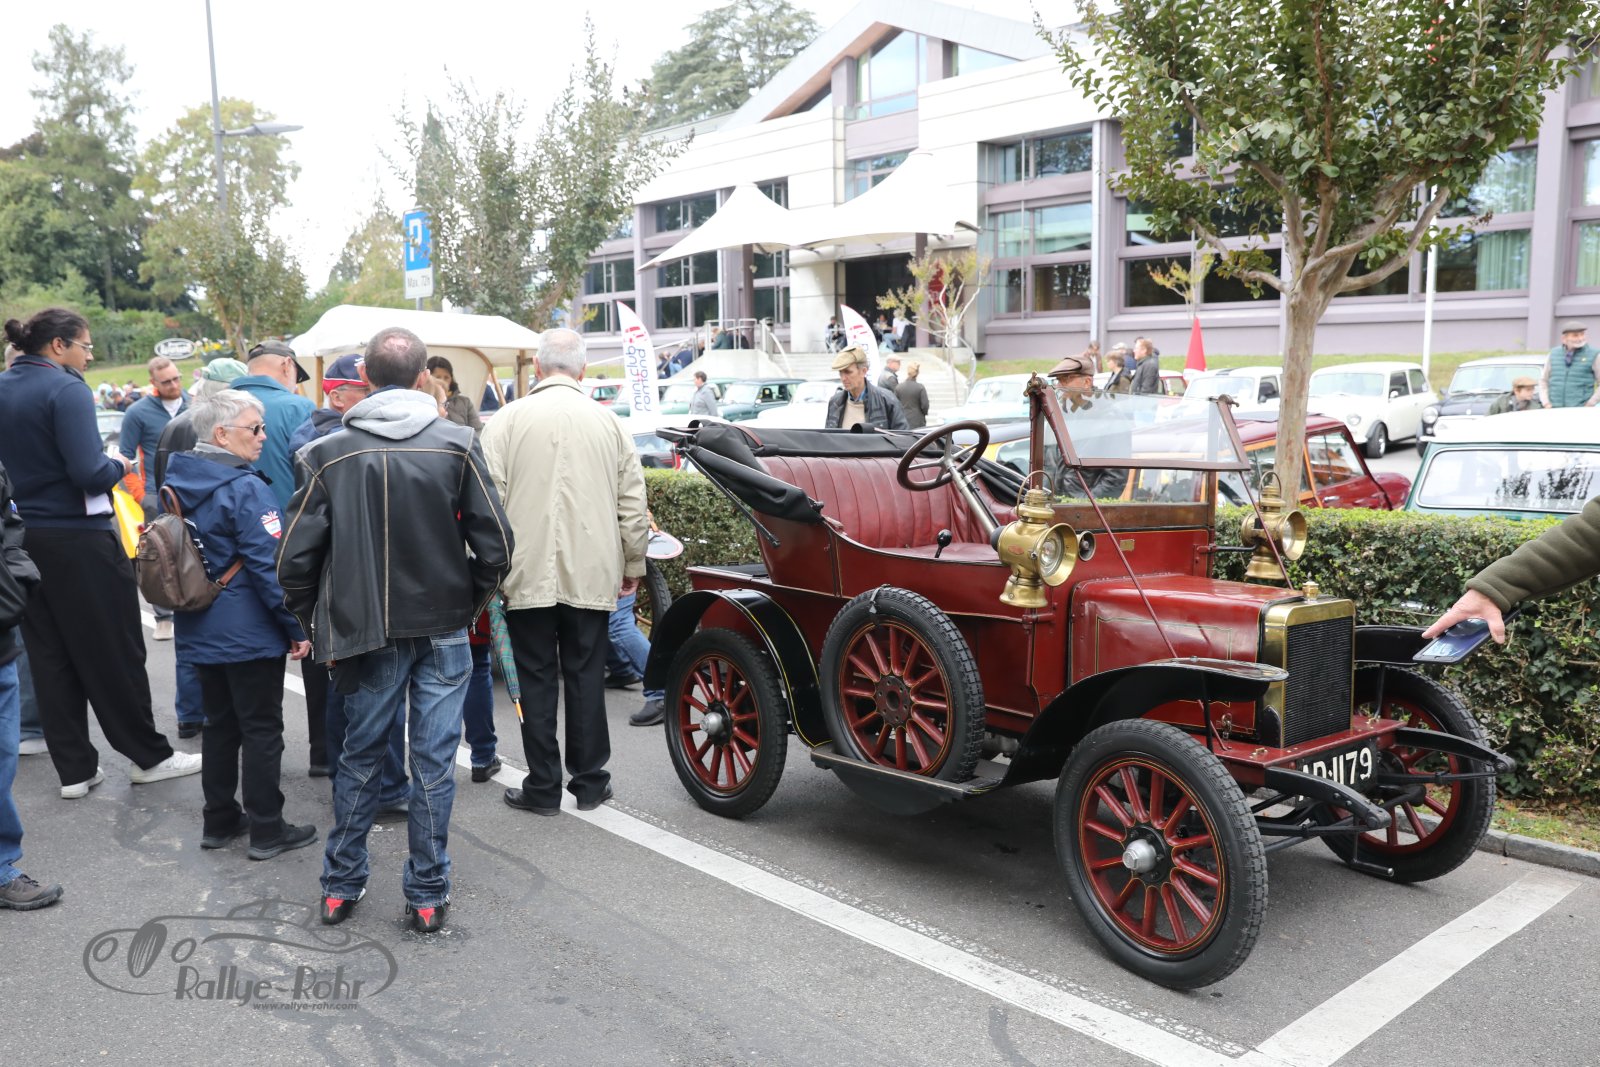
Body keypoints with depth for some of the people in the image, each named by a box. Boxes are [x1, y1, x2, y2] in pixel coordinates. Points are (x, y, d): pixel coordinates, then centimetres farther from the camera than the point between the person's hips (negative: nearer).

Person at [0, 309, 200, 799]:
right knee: (114, 652, 4)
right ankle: (149, 756, 15)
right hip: (77, 539, -7)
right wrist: (119, 465, -4)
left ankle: (74, 768, 18)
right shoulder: (66, 389, -15)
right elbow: (90, 473, -22)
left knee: (50, 656, 11)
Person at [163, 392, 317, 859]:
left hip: (199, 629, 8)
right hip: (250, 632, -8)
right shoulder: (246, 489, -19)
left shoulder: (177, 483, 7)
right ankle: (267, 830, 10)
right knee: (262, 729, 2)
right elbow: (269, 566, -21)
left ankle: (218, 820, 27)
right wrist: (297, 627, -14)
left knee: (219, 722, 18)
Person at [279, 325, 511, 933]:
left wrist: (318, 627, 9)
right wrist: (469, 606, 8)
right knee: (434, 763, 7)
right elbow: (495, 545, -7)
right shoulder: (457, 445, -6)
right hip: (443, 631, -1)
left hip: (364, 632, 1)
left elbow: (296, 558, -5)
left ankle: (341, 886, 26)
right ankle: (428, 897, 15)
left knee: (360, 757, 17)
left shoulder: (329, 454, -4)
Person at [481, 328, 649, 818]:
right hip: (591, 574, 2)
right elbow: (633, 505, 6)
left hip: (527, 574, -1)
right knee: (585, 676, 10)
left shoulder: (508, 420, -3)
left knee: (537, 680, 7)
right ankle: (589, 781, 18)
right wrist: (633, 565, 16)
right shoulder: (608, 423, 3)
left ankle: (543, 787, 14)